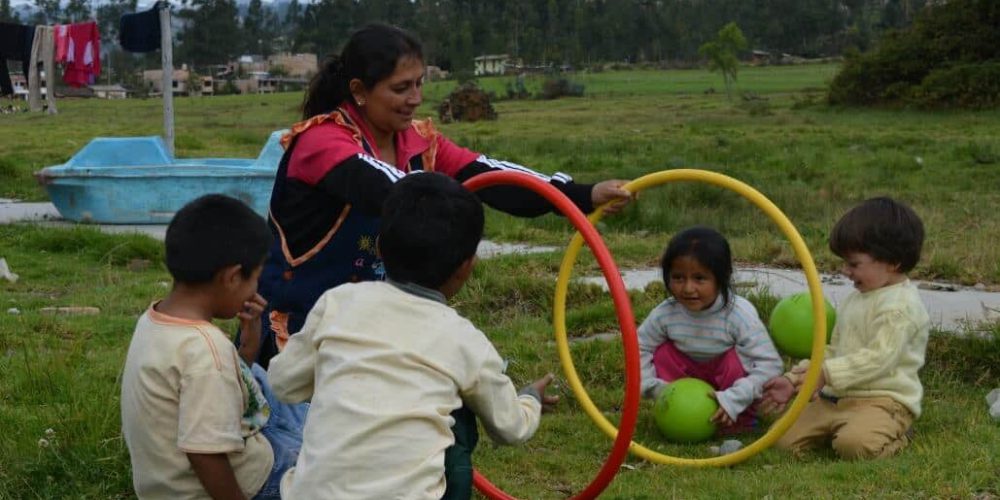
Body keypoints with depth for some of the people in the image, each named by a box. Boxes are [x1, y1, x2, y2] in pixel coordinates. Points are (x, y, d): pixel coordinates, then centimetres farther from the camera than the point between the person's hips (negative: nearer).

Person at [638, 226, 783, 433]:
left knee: (736, 358, -31)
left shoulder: (740, 314, -32)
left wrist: (734, 400, -39)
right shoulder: (664, 314, -21)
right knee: (664, 353, -17)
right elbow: (639, 349, -6)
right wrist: (656, 388, -19)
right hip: (692, 378, 3)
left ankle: (742, 419, -9)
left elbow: (770, 364, -33)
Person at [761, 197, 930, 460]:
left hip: (882, 400, -7)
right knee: (783, 438, -8)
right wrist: (793, 380, 11)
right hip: (834, 398, 8)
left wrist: (826, 373, -27)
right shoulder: (854, 300, 17)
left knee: (854, 443, -35)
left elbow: (878, 358, -22)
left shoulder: (901, 305, -13)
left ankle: (894, 438, -2)